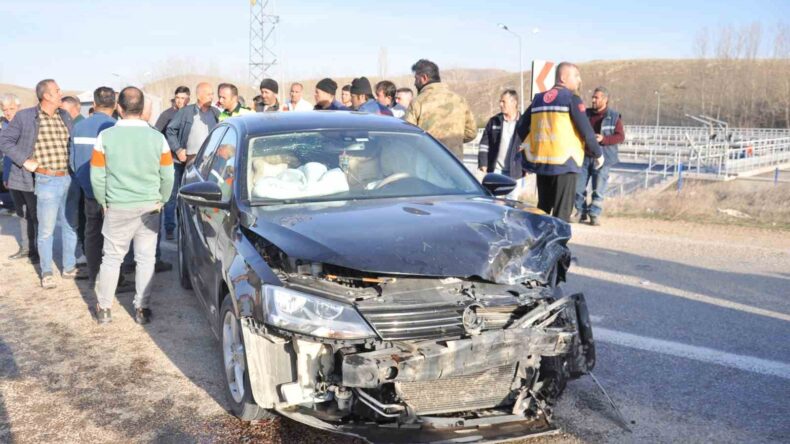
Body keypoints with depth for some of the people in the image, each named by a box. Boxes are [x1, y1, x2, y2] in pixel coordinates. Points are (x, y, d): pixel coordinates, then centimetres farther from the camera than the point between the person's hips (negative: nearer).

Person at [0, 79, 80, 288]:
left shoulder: (65, 116, 9)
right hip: (47, 182, -5)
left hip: (69, 179, 5)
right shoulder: (25, 116, -6)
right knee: (46, 230, 4)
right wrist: (25, 161, -11)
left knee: (71, 226, 13)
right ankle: (46, 273, 18)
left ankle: (69, 268, 27)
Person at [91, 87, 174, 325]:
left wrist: (103, 202, 13)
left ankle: (104, 309, 20)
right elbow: (168, 176, 0)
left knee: (111, 258, 12)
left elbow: (97, 176, -2)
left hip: (117, 208, 0)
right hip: (149, 207, 0)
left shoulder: (105, 137, -8)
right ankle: (142, 309, 12)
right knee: (146, 259, 8)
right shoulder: (157, 138, -5)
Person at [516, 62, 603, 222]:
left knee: (542, 209, 17)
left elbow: (521, 127, 14)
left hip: (540, 162, 6)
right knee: (562, 212, -2)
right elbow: (586, 131, -9)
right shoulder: (571, 99, -6)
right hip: (564, 163, -6)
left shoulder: (539, 99, 13)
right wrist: (598, 154, 3)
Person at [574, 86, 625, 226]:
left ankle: (595, 214, 7)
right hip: (584, 156, 3)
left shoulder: (614, 116, 1)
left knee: (598, 189, -2)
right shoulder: (586, 114, 9)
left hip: (602, 157, -3)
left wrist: (603, 139, -18)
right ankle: (581, 212, 16)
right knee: (578, 186, 3)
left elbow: (620, 136, -4)